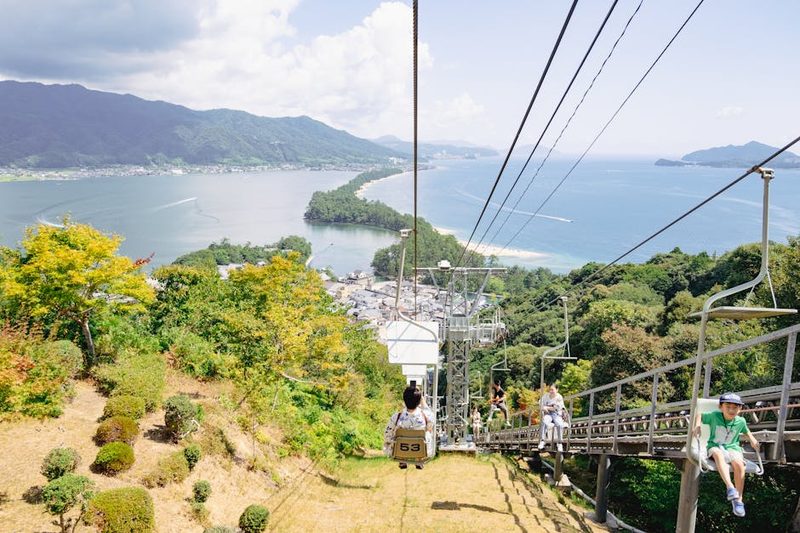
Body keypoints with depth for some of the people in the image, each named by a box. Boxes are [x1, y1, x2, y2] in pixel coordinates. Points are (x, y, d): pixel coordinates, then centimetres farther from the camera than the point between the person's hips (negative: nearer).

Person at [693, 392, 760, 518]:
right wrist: (697, 425, -8)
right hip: (715, 446, -2)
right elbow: (699, 415, 9)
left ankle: (738, 500, -22)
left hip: (732, 447, 2)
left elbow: (746, 431, 25)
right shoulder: (714, 416, -6)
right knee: (718, 454, -40)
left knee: (739, 463, -32)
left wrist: (752, 440, 8)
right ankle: (730, 487, -49)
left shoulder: (741, 421, 2)